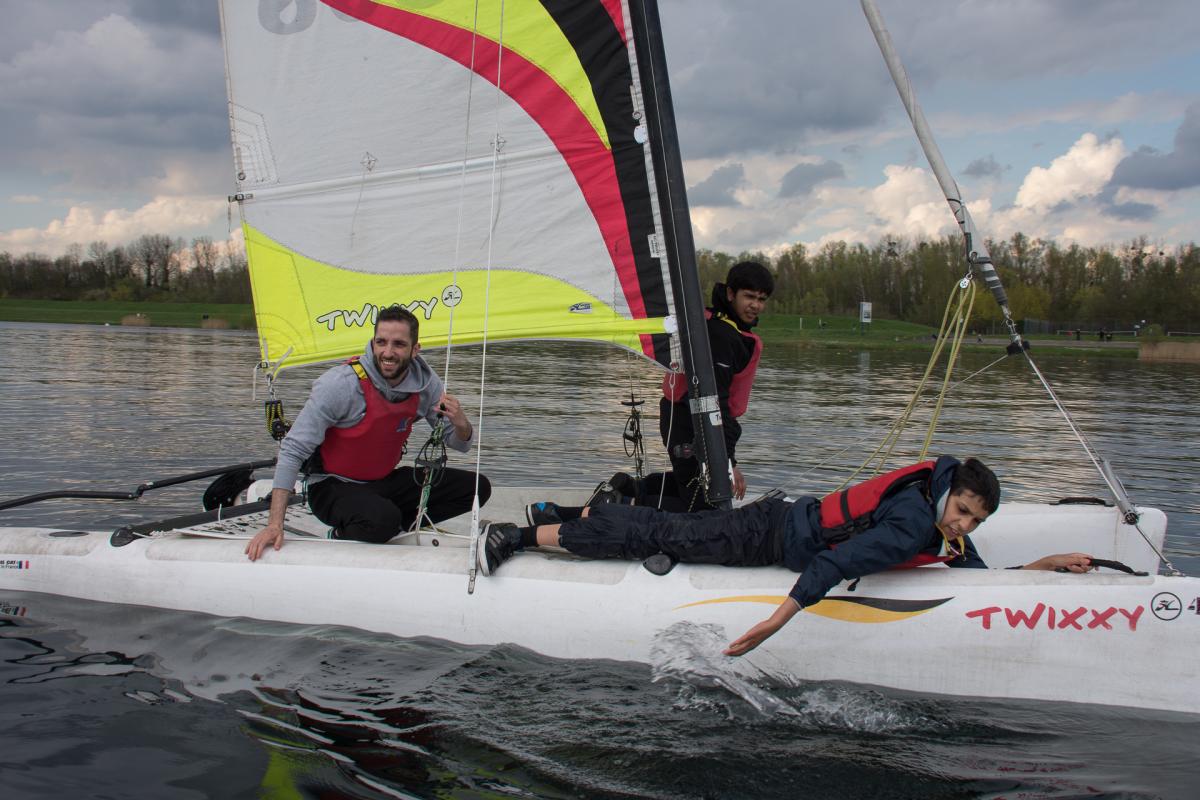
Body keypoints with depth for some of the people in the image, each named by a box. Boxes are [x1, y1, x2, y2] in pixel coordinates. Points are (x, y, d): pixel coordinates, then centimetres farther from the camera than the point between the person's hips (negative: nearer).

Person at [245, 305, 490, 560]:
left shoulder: (425, 381, -9)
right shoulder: (340, 383, -23)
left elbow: (460, 444, 1)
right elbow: (293, 450, -22)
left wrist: (460, 422, -26)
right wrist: (275, 524, -30)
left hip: (385, 481, 6)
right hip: (333, 486, -6)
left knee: (477, 488, -6)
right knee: (382, 518, -37)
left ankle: (396, 527, -2)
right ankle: (343, 536, -4)